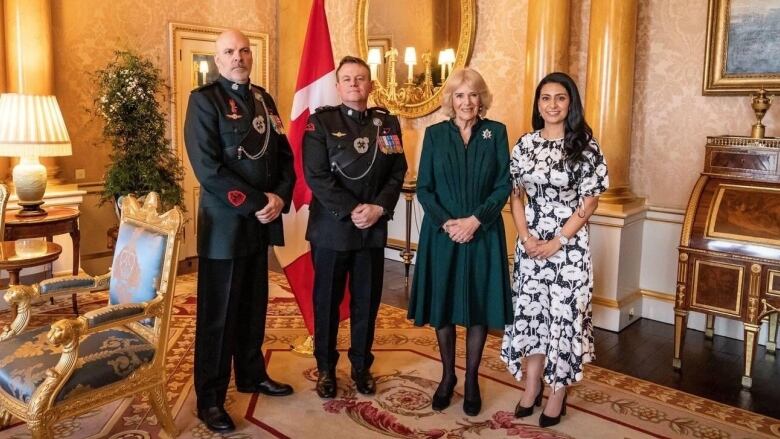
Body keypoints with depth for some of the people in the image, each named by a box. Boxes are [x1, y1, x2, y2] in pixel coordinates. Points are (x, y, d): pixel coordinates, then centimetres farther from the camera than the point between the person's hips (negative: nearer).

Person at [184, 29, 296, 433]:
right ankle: (210, 398, 16)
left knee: (253, 307, 17)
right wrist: (255, 203, -17)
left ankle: (252, 375, 34)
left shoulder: (263, 99, 12)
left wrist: (280, 197, -7)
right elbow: (207, 167, -17)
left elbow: (284, 154, 11)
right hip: (224, 224, -6)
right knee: (218, 314, 3)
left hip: (261, 221, 6)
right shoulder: (204, 99, -8)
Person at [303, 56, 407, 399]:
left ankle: (362, 366, 28)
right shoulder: (320, 121, -4)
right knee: (327, 302, 9)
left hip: (374, 228, 3)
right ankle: (326, 368, 25)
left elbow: (398, 172, 3)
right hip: (330, 227, -2)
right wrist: (350, 211, -17)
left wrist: (380, 207, -12)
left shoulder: (388, 122, 7)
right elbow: (316, 175, -12)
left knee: (367, 302, 11)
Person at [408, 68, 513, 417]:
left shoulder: (496, 132, 3)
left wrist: (475, 219, -15)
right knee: (442, 306, 8)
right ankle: (447, 376, 25)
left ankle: (471, 379, 22)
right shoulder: (435, 134, 4)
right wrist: (446, 222, -14)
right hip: (441, 234, 1)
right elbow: (423, 188, 0)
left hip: (483, 234, 0)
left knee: (479, 307, 6)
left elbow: (504, 185, -2)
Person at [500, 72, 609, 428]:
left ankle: (558, 392, 18)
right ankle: (532, 385, 25)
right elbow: (515, 195, 6)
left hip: (569, 244, -3)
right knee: (529, 310, 9)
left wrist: (557, 242, -12)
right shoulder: (525, 144, 5)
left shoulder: (585, 146, -6)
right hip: (530, 243, 4)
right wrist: (526, 237, -7)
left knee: (564, 313, 3)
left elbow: (589, 202, -7)